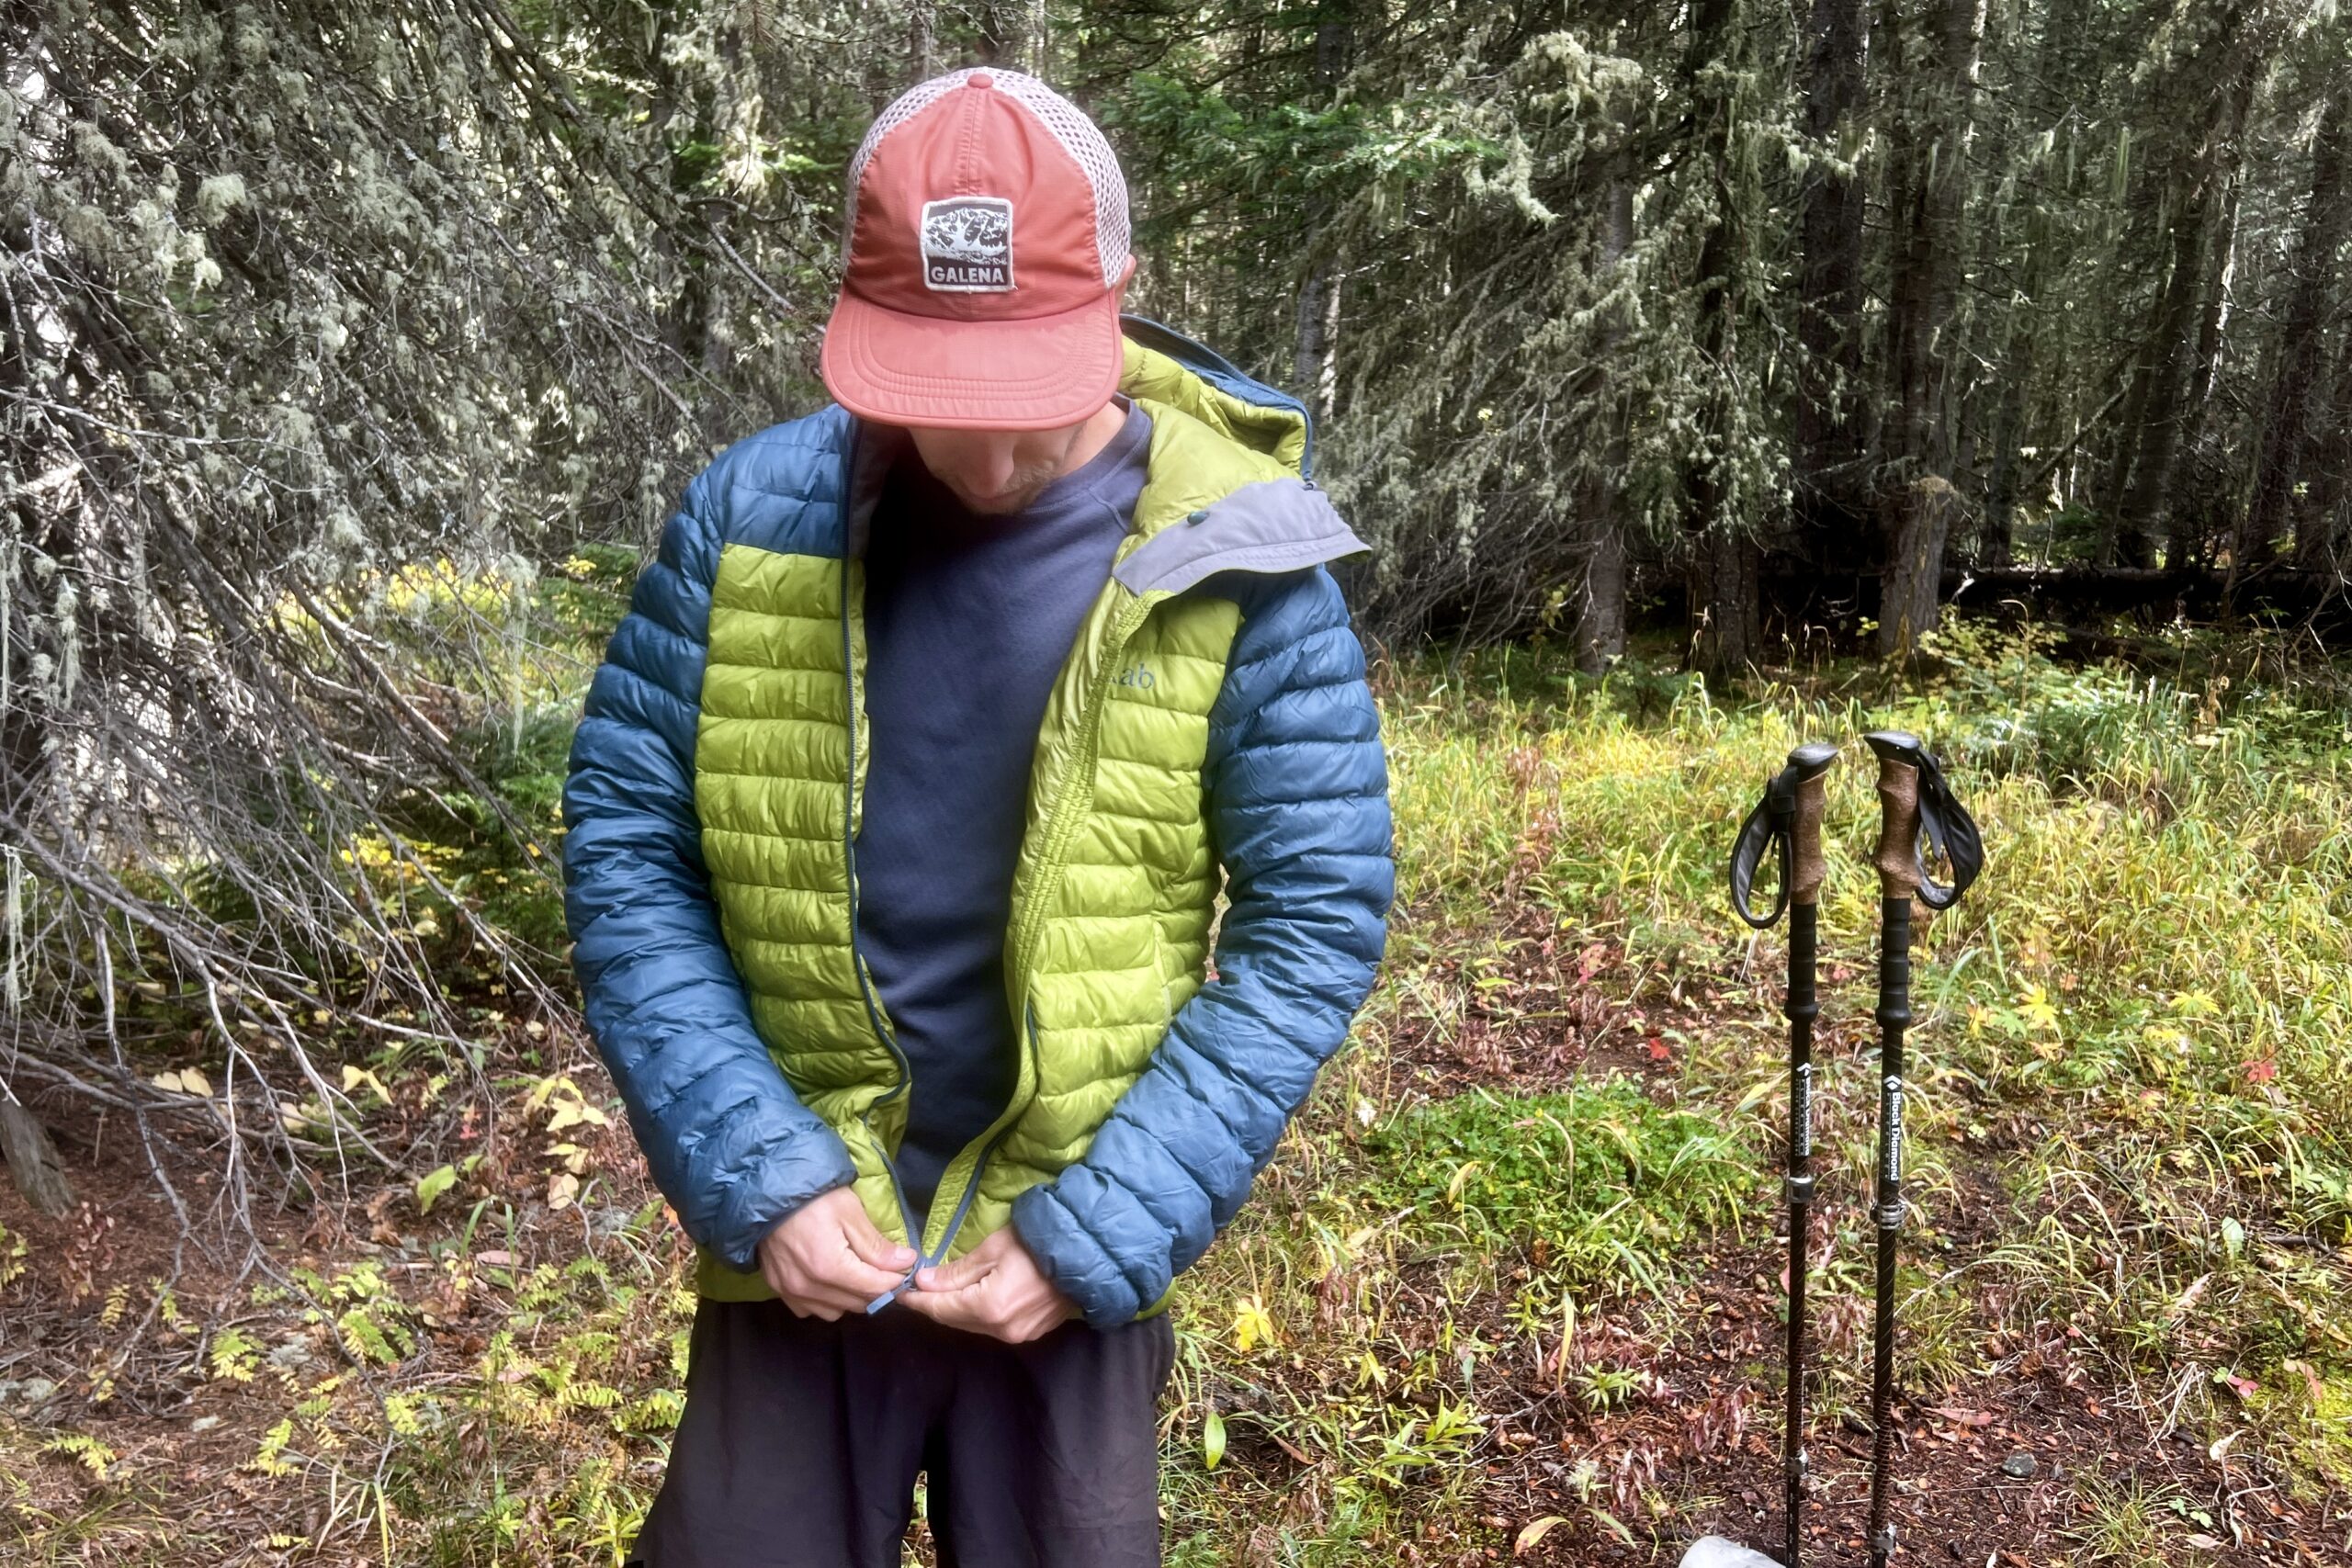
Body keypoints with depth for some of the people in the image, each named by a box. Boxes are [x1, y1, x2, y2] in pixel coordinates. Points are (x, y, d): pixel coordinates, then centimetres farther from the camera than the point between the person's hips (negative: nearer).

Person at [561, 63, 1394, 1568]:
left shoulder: (1238, 562, -13)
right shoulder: (750, 514, -9)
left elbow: (1316, 912, -11)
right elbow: (626, 846, -5)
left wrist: (1099, 1227, -15)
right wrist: (757, 1177, -13)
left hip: (1074, 1250, -1)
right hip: (794, 1241, 2)